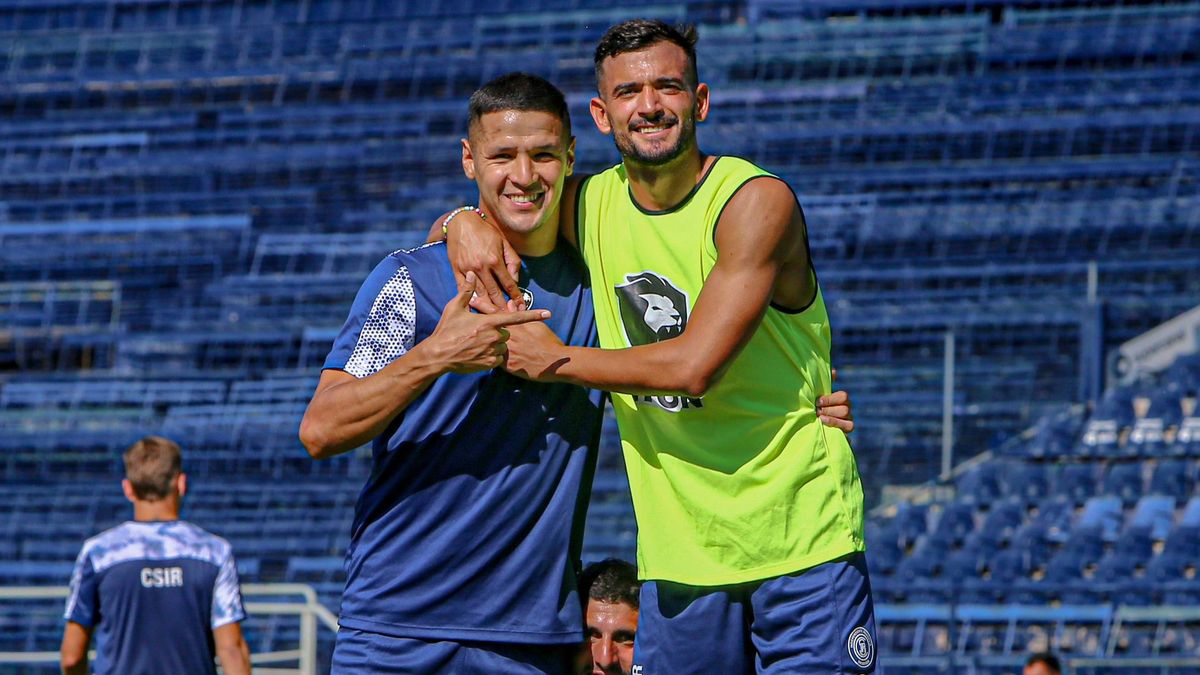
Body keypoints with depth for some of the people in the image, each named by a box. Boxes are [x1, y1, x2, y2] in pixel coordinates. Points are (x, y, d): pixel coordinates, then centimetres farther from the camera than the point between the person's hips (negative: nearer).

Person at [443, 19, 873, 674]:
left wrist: (556, 362, -8)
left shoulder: (757, 201, -12)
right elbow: (505, 198, 27)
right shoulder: (592, 206, 6)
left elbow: (693, 366, -19)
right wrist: (470, 222, 2)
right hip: (678, 557, 5)